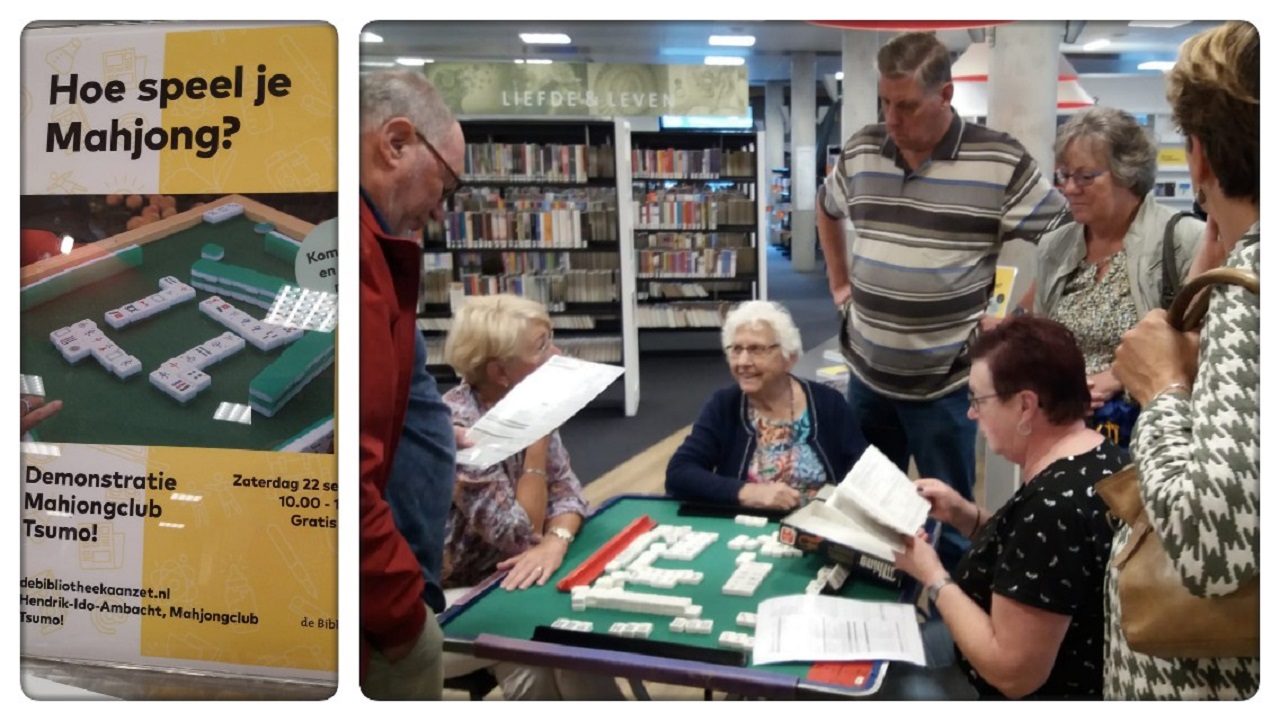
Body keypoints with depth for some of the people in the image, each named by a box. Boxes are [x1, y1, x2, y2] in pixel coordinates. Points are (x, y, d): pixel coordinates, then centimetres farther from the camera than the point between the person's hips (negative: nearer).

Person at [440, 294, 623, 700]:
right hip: (451, 596, -6)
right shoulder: (456, 427, -27)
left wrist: (556, 542, -26)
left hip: (504, 575, 6)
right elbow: (522, 536, -26)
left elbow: (564, 486, -4)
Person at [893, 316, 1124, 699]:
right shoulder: (1103, 459, -2)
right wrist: (965, 516, 2)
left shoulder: (1053, 505, -30)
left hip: (1047, 699, -9)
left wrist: (932, 576, -17)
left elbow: (1014, 673, -28)